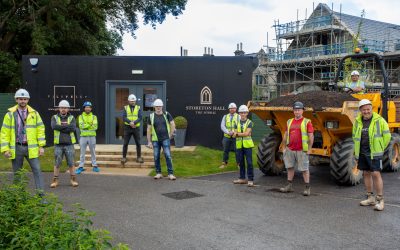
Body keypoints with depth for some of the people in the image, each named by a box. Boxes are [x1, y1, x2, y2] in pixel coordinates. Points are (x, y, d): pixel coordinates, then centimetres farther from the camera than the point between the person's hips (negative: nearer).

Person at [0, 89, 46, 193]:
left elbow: (40, 130, 6)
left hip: (31, 147, 0)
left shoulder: (34, 113, 5)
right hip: (16, 148, 0)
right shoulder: (10, 114, 2)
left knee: (37, 170, -5)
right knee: (17, 173, 8)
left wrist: (41, 146, -1)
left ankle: (41, 192, -2)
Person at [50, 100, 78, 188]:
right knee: (57, 163, 4)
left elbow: (73, 128, -14)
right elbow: (54, 126, -17)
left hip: (69, 144, 0)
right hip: (58, 145, 0)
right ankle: (55, 180, 12)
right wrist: (67, 126, -15)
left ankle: (73, 180, 13)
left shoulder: (71, 118, 4)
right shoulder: (54, 117, 4)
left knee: (71, 163, 3)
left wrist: (60, 128, -13)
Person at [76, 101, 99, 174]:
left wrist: (86, 125, -12)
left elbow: (95, 127, -8)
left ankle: (94, 166, 16)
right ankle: (81, 167, 9)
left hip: (92, 137, 0)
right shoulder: (81, 117, 5)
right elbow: (81, 125, -11)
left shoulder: (94, 117, 5)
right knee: (82, 153, 4)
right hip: (83, 137, 0)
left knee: (93, 152, 8)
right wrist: (90, 125, -13)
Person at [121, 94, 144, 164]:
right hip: (127, 128, 0)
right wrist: (130, 122, -23)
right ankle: (124, 157, 9)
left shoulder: (138, 108, 6)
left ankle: (139, 157, 12)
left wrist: (134, 123, -22)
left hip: (136, 128, 0)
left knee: (138, 143, 2)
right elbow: (124, 117, -7)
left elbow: (140, 118, -6)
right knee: (125, 143, 1)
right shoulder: (125, 108, 6)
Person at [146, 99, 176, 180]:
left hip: (165, 139, -1)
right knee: (156, 157, 4)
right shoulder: (151, 116, 2)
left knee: (168, 156, -7)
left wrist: (170, 135, 3)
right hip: (155, 140, 1)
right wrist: (149, 142, 0)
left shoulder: (166, 114, 1)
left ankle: (170, 174, -2)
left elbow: (173, 125, 6)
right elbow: (149, 129, 3)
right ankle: (158, 173, 16)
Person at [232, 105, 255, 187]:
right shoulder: (237, 123, 11)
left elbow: (247, 133, -14)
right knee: (241, 162, 11)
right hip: (239, 145, 5)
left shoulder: (249, 122, -2)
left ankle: (250, 180, -2)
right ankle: (242, 178, 21)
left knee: (249, 162, -6)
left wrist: (238, 134, -8)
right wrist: (242, 134, -15)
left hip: (247, 145, -5)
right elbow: (234, 135, 3)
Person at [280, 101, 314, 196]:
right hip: (290, 150, 5)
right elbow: (285, 135, 15)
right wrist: (284, 147, 11)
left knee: (304, 169, 0)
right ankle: (289, 186, 21)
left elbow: (311, 136, -6)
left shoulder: (307, 122, -4)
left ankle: (307, 188, 7)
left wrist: (309, 149, -10)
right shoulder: (289, 122, 11)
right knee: (290, 167, 10)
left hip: (302, 150, -5)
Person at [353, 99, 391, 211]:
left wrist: (380, 148, 0)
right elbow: (354, 136, 21)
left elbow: (387, 136, -3)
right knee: (366, 174, 11)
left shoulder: (379, 120, -7)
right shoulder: (357, 122, 7)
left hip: (374, 153, -5)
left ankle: (380, 200, -2)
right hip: (362, 153, 5)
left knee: (376, 174, -10)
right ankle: (370, 198, 23)